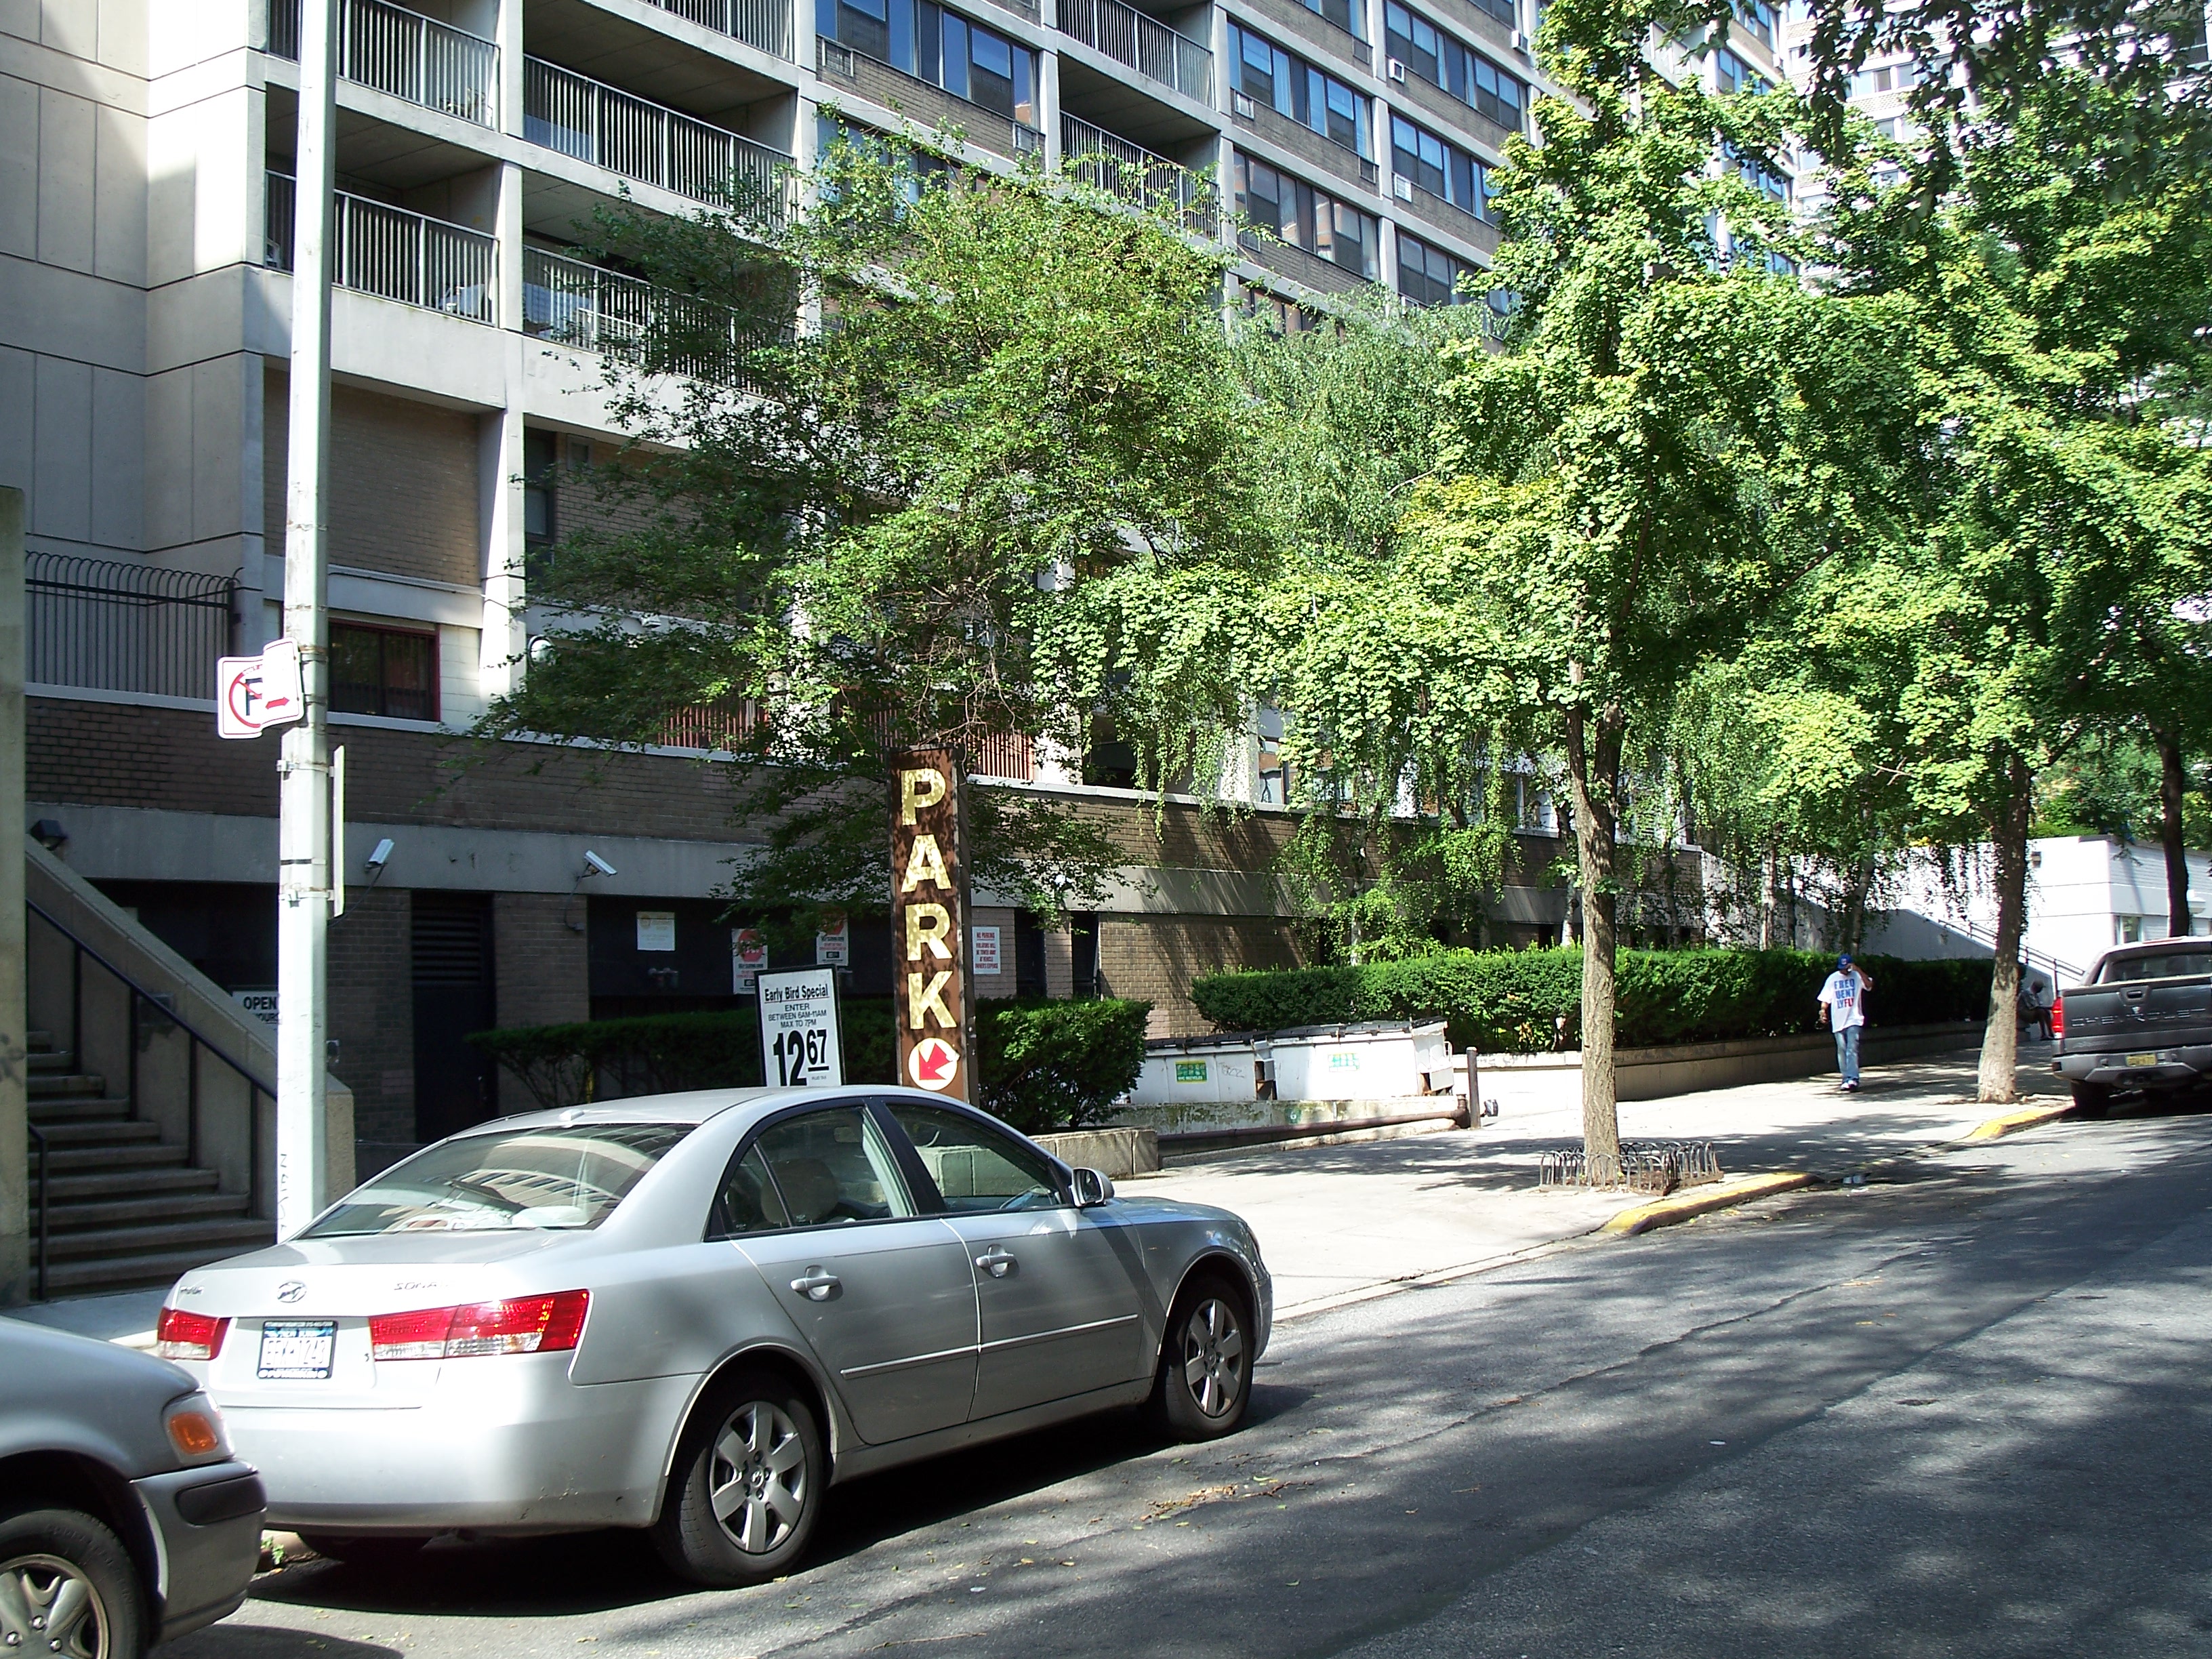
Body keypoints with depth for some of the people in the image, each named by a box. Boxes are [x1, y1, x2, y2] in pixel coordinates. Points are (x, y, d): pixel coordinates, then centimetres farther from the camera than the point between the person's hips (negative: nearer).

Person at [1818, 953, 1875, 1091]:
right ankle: (1846, 1079, 14)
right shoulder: (1833, 979, 7)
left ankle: (1853, 1079, -22)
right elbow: (1826, 999, 8)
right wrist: (1823, 1011, -9)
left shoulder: (1857, 976, 3)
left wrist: (1858, 970, -21)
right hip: (1838, 1021, 3)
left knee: (1852, 1049, -14)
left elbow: (1869, 985, -16)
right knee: (1842, 1051, 6)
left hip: (1854, 1019, -3)